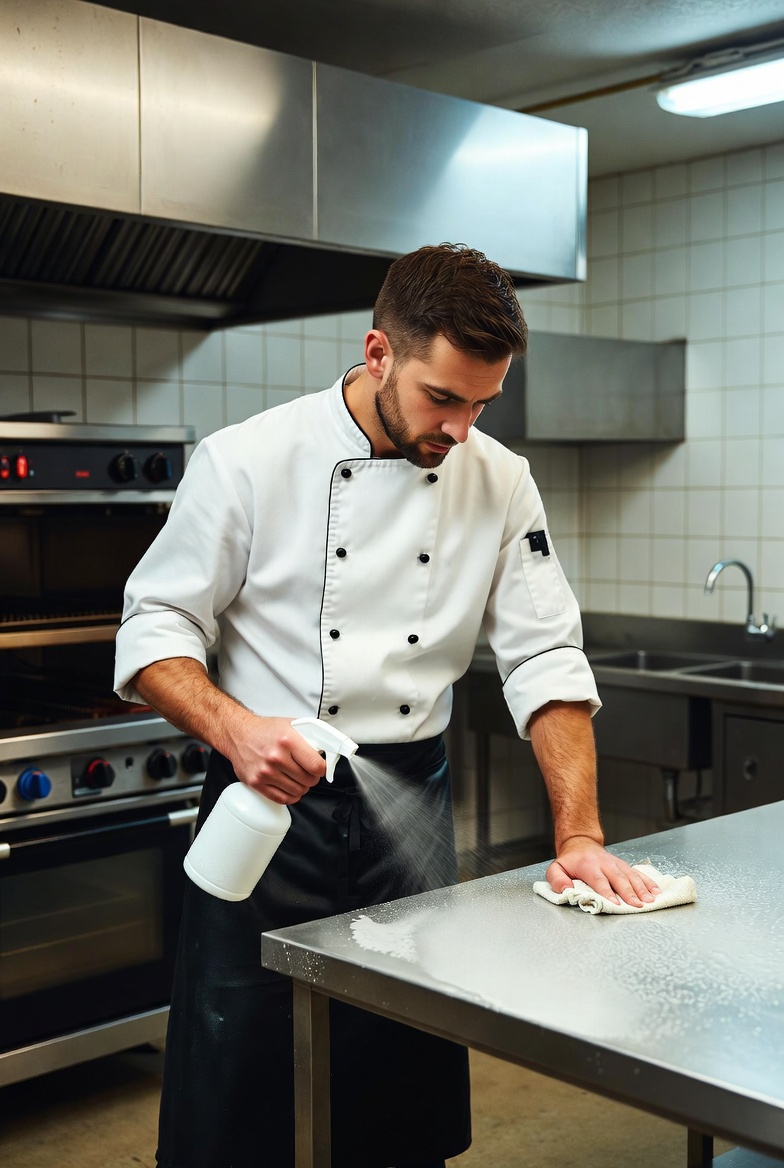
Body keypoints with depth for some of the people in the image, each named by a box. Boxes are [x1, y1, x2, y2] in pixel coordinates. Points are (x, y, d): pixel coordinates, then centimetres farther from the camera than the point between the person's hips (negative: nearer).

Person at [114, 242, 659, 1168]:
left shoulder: (498, 482, -1)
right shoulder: (248, 461, -11)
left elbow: (545, 661, -1)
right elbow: (155, 628, -7)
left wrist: (581, 836, -10)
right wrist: (233, 727, -26)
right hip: (270, 798, -3)